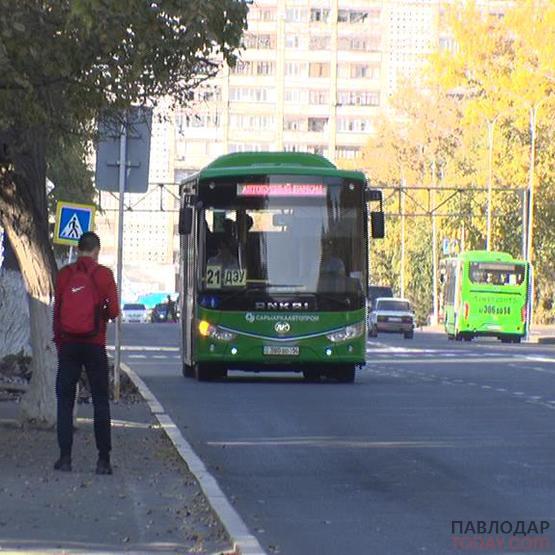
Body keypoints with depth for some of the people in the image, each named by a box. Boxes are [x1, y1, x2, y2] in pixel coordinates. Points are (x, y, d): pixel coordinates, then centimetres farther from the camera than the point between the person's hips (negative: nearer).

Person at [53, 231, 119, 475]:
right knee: (101, 402, 5)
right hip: (94, 344, -1)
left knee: (65, 400, 7)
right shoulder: (103, 274, -3)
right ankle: (103, 459, 1)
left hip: (68, 344, 1)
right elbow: (113, 311, -6)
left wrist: (59, 342, 13)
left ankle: (65, 457, 2)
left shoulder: (64, 274, 2)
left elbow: (56, 311, 4)